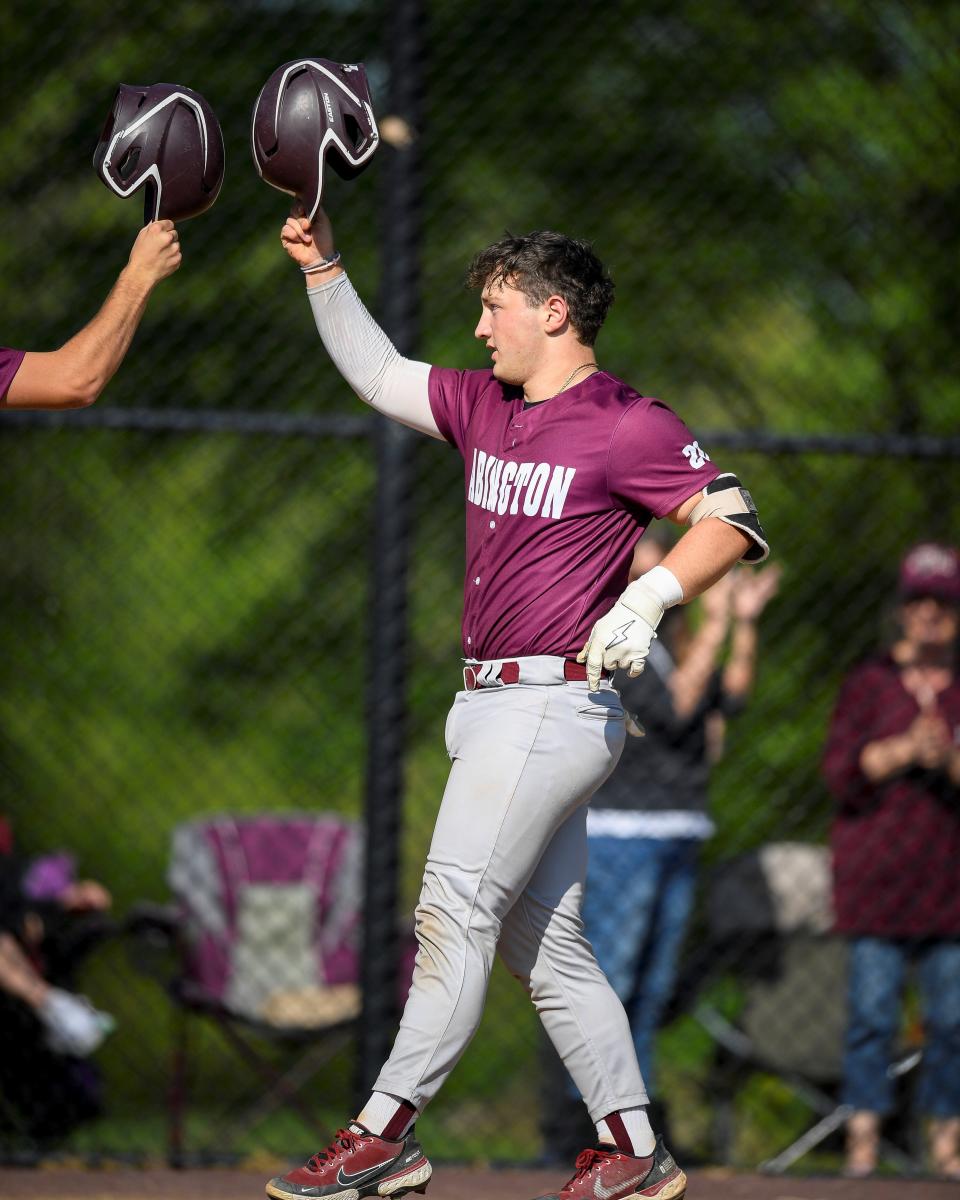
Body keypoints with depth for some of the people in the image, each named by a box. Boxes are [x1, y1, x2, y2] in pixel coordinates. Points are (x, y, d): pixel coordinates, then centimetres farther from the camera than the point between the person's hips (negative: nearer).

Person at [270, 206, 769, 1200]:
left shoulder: (626, 426, -9)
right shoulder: (483, 408, 15)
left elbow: (734, 522, -14)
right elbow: (376, 373, 25)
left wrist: (649, 596, -27)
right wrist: (323, 266, 17)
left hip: (555, 703, -9)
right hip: (494, 707, 9)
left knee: (456, 909, -13)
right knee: (541, 941, 8)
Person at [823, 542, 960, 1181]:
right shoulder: (869, 684, 6)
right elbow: (842, 772, -4)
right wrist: (904, 750, -19)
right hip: (876, 874, -2)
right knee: (873, 1005, -8)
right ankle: (864, 1133, -7)